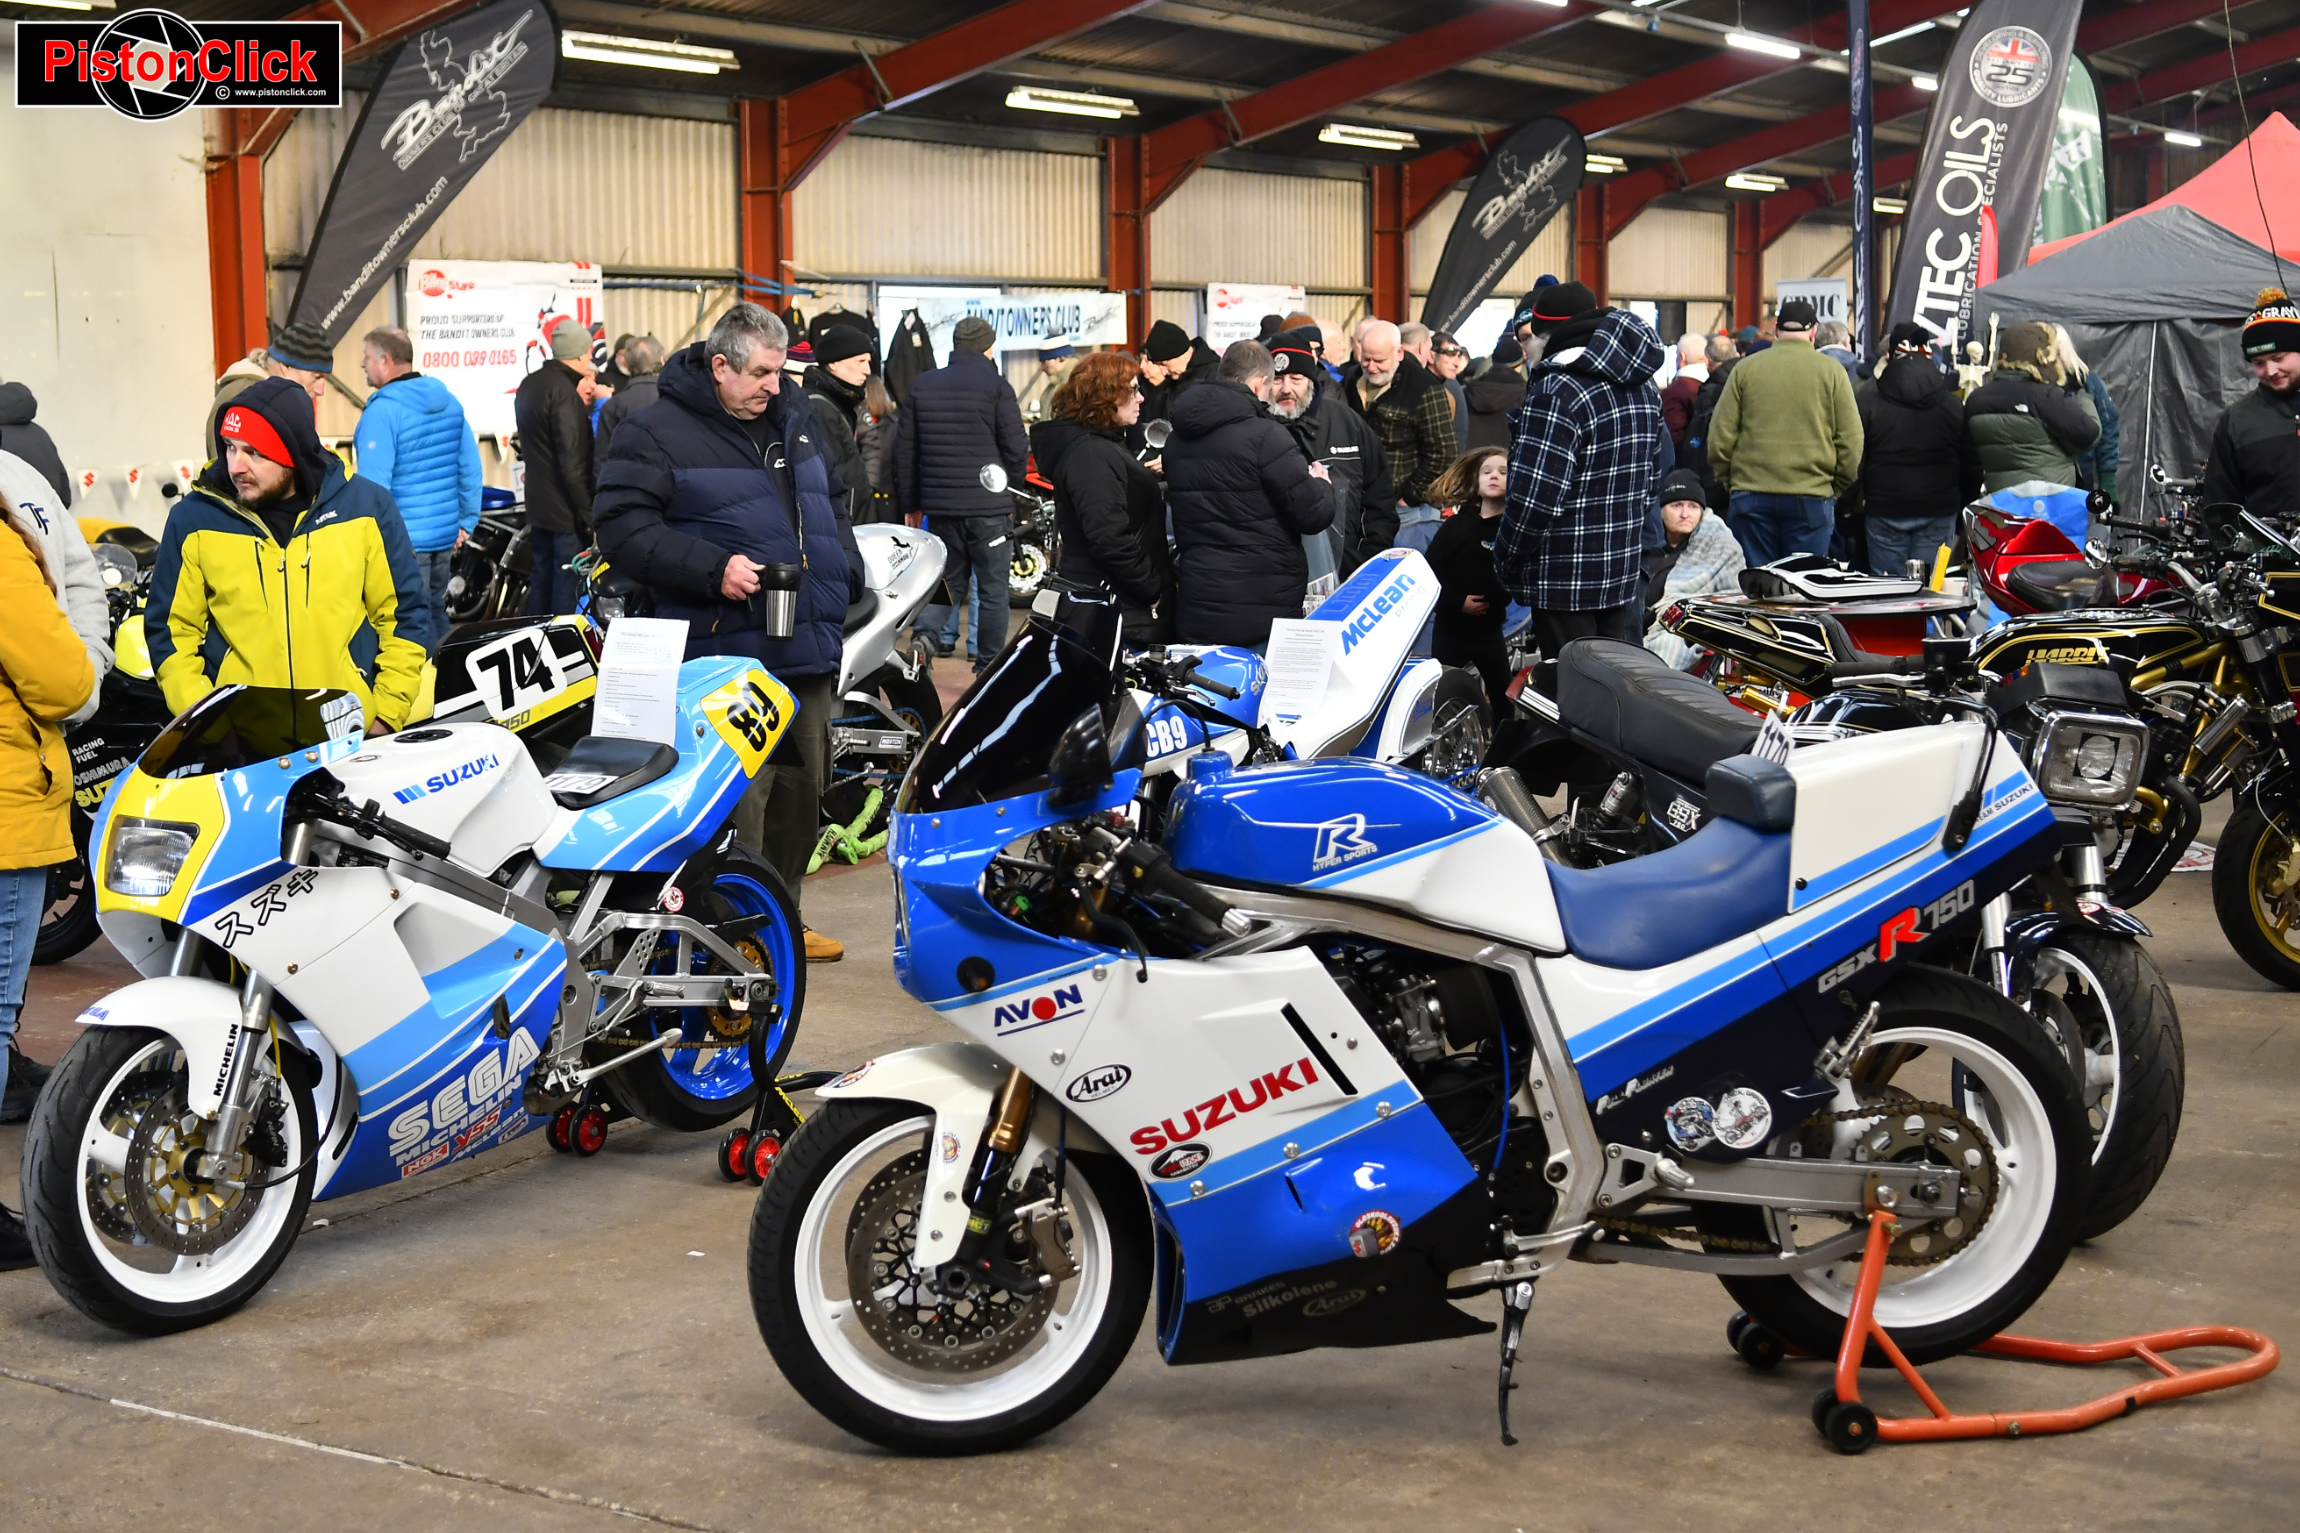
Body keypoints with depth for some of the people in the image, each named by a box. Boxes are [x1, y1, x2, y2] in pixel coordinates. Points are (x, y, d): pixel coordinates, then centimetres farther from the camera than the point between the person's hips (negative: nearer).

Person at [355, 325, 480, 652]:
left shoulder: (382, 411, -15)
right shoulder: (448, 402, 8)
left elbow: (373, 482, -19)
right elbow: (470, 466, 12)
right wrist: (466, 521, 17)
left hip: (405, 539, -8)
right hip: (446, 536, 8)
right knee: (436, 616, 18)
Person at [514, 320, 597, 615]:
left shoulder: (530, 384, 12)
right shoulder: (563, 392, -18)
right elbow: (572, 462, -21)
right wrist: (587, 514, -19)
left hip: (538, 507, 10)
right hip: (565, 512, -10)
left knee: (542, 583, 16)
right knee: (568, 590, -6)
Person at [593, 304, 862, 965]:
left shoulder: (793, 418, 16)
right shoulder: (657, 433, -7)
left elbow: (830, 501, 30)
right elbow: (622, 525, -13)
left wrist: (845, 576, 17)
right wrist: (712, 569, -21)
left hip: (810, 647, 8)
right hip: (729, 655, -8)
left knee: (803, 787, 14)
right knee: (739, 798, -11)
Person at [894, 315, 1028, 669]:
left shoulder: (922, 386, 8)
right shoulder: (995, 386, -6)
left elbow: (904, 449, 10)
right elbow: (1016, 447, -7)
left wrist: (910, 500, 17)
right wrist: (1013, 482, 12)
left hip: (939, 505, 4)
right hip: (988, 503, -4)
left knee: (949, 580, 15)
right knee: (992, 586, 3)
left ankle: (926, 634, -6)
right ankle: (989, 662, 3)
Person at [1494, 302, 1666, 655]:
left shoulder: (1556, 392, -20)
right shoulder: (1643, 386, 10)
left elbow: (1535, 499, -22)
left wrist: (1504, 563, -9)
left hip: (1565, 582, -8)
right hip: (1626, 573, 8)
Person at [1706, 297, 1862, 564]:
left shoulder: (1745, 369, 4)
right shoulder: (1832, 372, 2)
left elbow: (1720, 436, 2)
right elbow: (1850, 442, 0)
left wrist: (1728, 482, 14)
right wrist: (1835, 489, 12)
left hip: (1751, 496, 1)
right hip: (1812, 497, -1)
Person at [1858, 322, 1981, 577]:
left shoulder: (1866, 399, -3)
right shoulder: (1953, 404, 5)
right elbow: (1971, 464, 9)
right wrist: (1966, 509, 18)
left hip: (1885, 510, -2)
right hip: (1939, 511, 2)